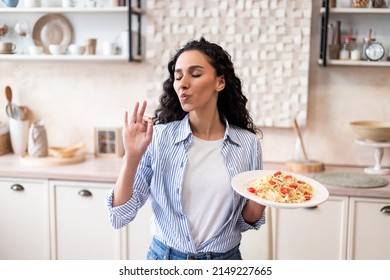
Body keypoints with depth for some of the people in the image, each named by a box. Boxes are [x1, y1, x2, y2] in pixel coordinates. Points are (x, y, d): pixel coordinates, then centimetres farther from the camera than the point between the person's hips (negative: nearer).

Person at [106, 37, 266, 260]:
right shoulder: (158, 138, -12)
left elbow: (244, 222, 2)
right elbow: (120, 217, -13)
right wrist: (132, 156, -24)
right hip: (166, 258, -1)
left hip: (226, 259, 1)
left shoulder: (248, 143, -8)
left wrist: (259, 202, -18)